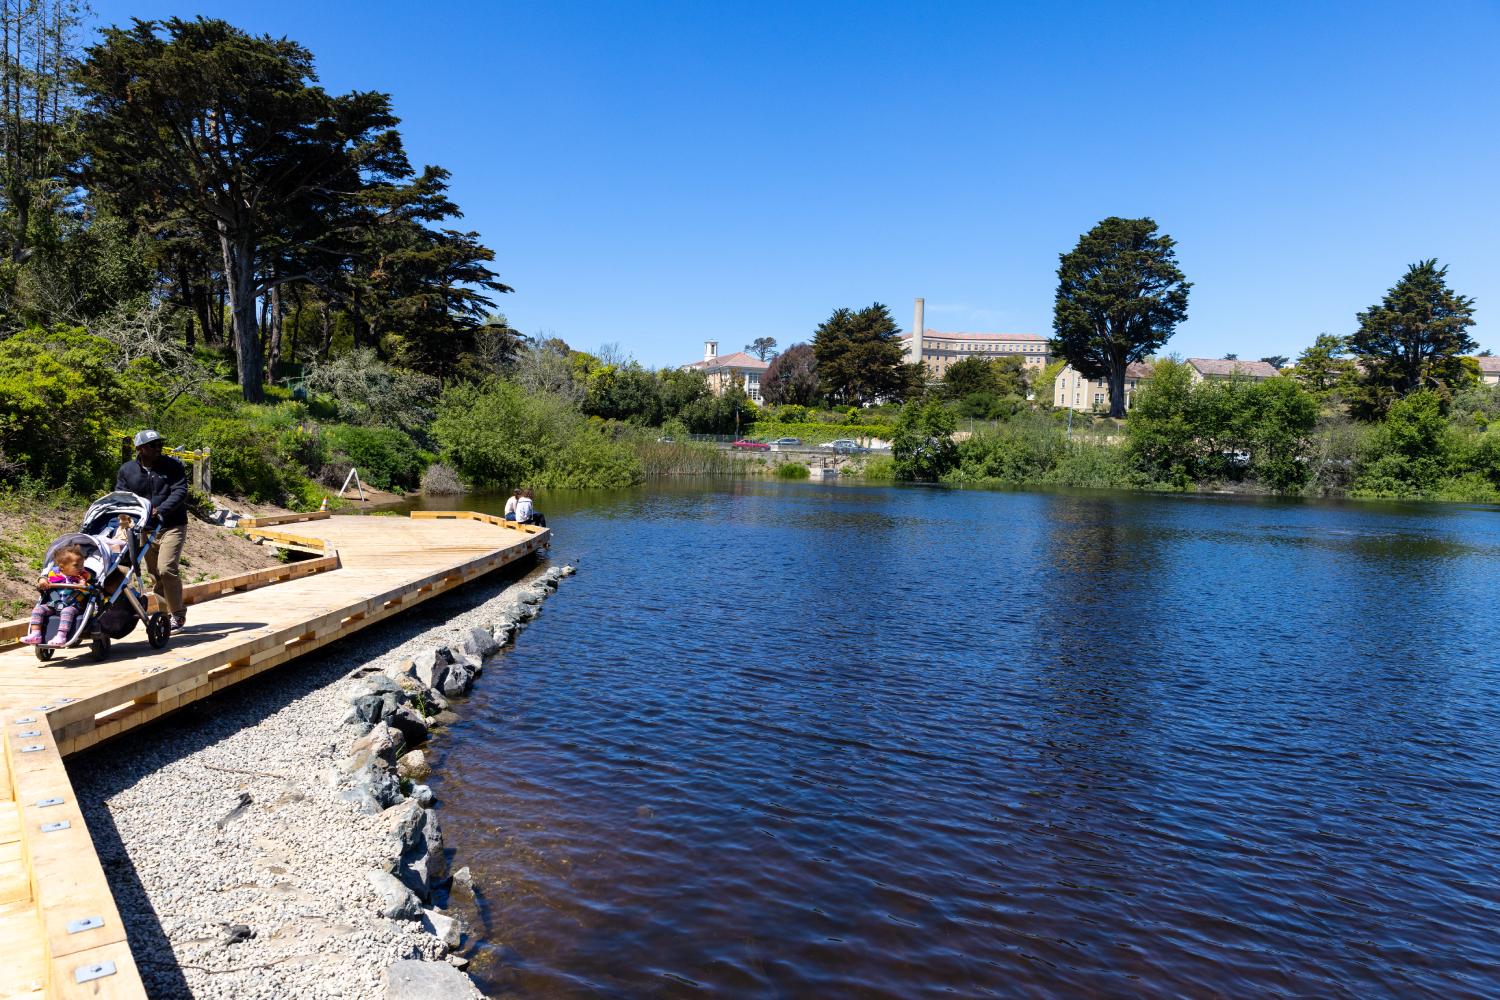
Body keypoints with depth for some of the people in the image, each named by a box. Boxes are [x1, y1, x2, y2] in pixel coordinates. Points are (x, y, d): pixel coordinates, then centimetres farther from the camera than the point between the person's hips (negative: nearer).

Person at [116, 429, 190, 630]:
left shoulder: (173, 466, -2)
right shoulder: (126, 470, 8)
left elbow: (180, 492, -12)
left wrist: (161, 510, -27)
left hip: (172, 526, -5)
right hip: (145, 529, 5)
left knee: (166, 569, -16)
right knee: (154, 574, 10)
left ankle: (178, 613, -4)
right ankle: (165, 613, 21)